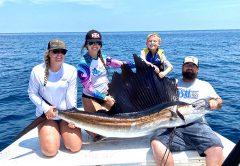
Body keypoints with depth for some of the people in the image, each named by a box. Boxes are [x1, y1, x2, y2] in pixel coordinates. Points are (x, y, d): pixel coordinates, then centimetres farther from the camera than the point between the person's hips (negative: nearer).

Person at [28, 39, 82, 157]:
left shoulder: (71, 70, -10)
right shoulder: (37, 71, -12)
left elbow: (71, 95, -10)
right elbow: (32, 94, -5)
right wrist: (46, 108, -17)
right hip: (46, 114, -1)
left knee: (75, 147, -7)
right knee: (50, 151, -11)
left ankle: (62, 131, 23)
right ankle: (48, 132, 22)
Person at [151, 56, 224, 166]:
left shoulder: (205, 85, 24)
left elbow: (219, 101, 27)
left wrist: (215, 103, 3)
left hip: (197, 125, 1)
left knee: (216, 149, -29)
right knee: (156, 143, -30)